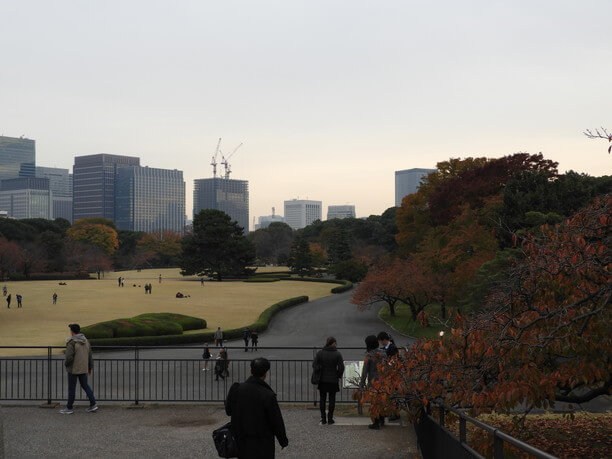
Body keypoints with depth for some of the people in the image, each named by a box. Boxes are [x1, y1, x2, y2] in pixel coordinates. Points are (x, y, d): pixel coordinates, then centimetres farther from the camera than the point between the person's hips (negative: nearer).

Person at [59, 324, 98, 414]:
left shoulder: (71, 342, -18)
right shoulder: (85, 341, 3)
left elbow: (69, 357, -23)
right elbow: (90, 356, 8)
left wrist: (66, 364, -2)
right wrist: (90, 368, 16)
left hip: (73, 369, -6)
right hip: (83, 369, 6)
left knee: (71, 388, 4)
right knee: (85, 385, 16)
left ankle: (69, 408, 15)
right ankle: (93, 404, 8)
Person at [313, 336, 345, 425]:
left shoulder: (320, 353, -4)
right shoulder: (337, 354, -8)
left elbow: (314, 365, -5)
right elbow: (341, 367, -10)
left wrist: (319, 374, 8)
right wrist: (338, 376, 7)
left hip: (322, 380, 1)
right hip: (333, 380, -1)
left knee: (322, 399, 10)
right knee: (332, 399, 9)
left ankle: (323, 418, 10)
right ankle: (330, 418, 9)